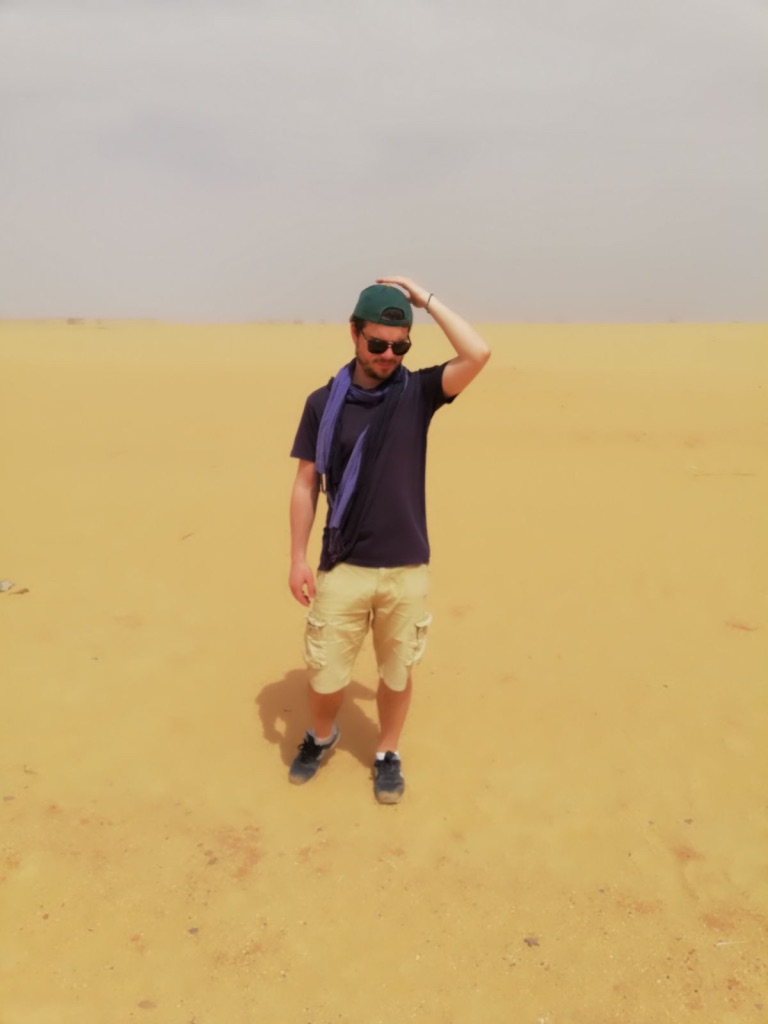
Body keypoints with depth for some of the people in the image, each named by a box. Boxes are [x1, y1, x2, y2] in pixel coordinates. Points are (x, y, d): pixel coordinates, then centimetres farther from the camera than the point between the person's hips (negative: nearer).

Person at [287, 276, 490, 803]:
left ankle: (388, 754, 38)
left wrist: (426, 298, -10)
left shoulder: (418, 392, -2)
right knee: (325, 673, 8)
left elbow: (478, 354, -19)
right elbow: (307, 482, 2)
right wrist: (298, 557, -2)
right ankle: (321, 736, 40)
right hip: (342, 568, 0)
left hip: (407, 568, 0)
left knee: (397, 671, 14)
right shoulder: (325, 401, -1)